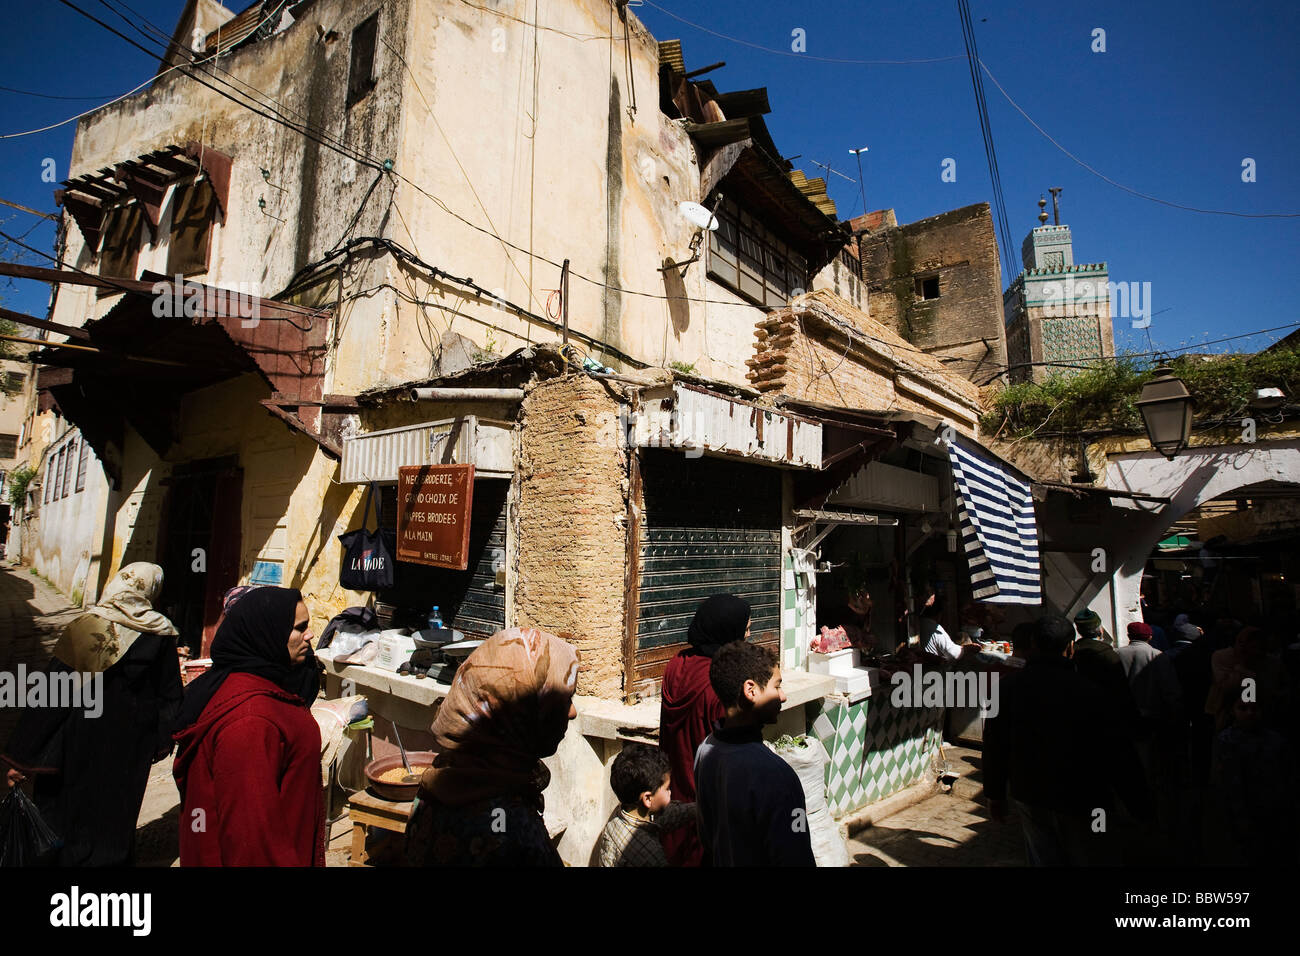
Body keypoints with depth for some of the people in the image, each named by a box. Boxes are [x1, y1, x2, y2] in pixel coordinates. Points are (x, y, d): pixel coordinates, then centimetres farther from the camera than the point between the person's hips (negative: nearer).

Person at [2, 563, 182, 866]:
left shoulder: (83, 628, -18)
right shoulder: (161, 634, -11)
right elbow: (170, 695, -3)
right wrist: (160, 743, 11)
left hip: (83, 740, -2)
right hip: (133, 746, 2)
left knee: (66, 813, 20)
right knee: (117, 816, 20)